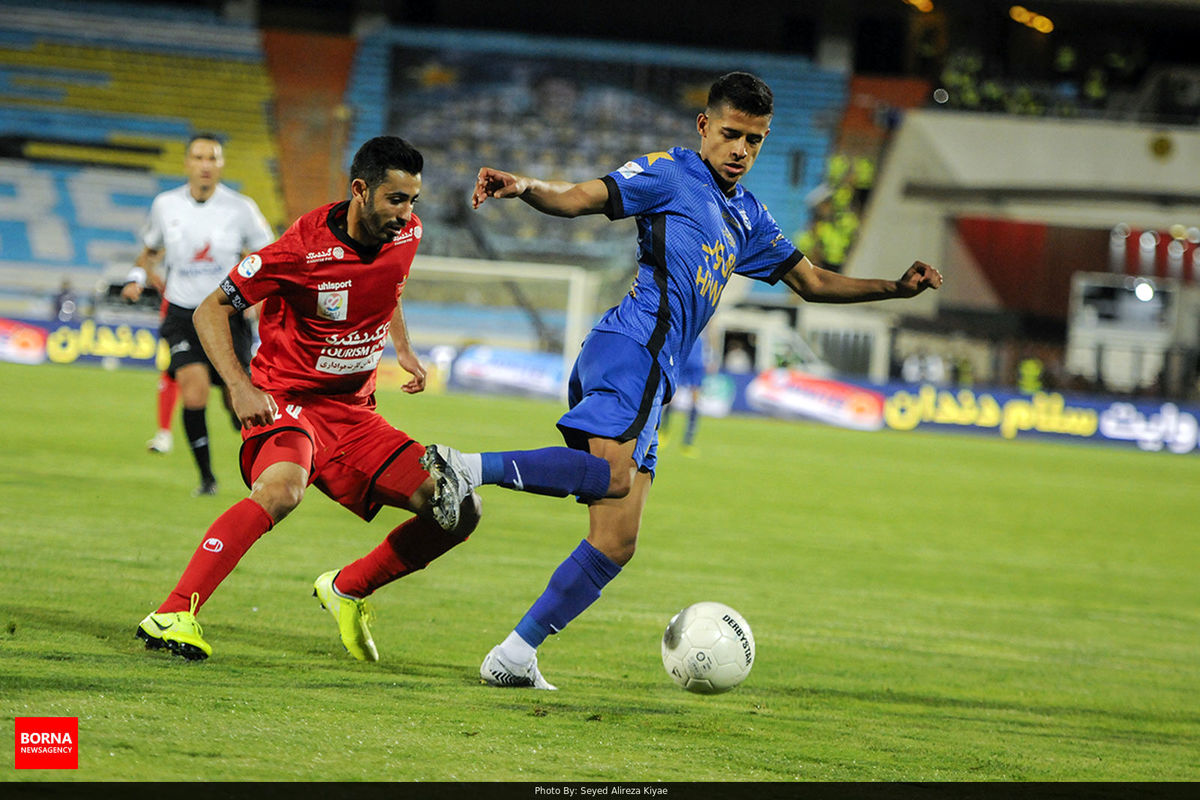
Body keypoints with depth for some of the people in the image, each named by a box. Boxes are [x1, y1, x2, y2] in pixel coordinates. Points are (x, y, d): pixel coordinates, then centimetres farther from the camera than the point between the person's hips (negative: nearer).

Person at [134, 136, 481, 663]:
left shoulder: (405, 235, 0)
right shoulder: (304, 248, -20)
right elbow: (211, 310, -12)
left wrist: (403, 349, 12)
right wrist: (240, 386, -25)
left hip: (355, 413, 7)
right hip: (288, 400, -7)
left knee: (459, 511, -3)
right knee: (282, 488, -39)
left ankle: (346, 590, 17)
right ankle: (173, 616, -39)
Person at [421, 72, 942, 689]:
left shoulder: (747, 217, 28)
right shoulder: (669, 175, 4)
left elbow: (812, 283, 35)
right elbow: (578, 198, -7)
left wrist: (895, 289, 23)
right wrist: (523, 187, -27)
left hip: (651, 376, 8)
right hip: (633, 346, -8)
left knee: (615, 543, 1)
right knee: (614, 475, -36)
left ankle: (514, 657, 2)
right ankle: (467, 468, -41)